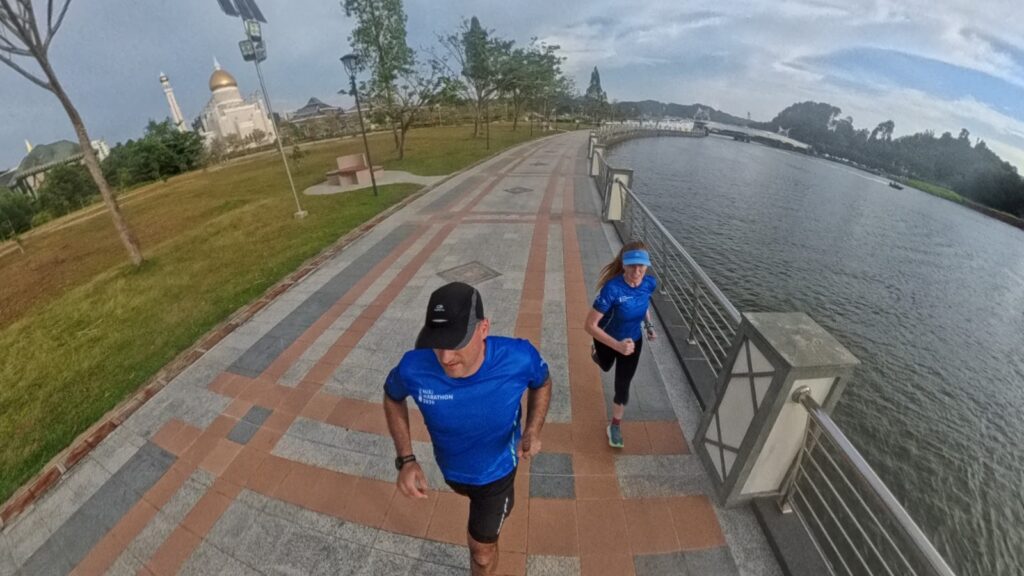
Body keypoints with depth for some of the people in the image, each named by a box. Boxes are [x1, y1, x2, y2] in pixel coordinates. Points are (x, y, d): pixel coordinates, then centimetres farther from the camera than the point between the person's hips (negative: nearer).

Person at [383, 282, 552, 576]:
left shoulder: (519, 358, -38)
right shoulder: (414, 367, -36)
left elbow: (542, 383, -12)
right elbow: (392, 397, -10)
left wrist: (533, 430, -29)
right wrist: (405, 460, -20)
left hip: (496, 467, -3)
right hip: (452, 468, 3)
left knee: (481, 550, 17)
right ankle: (502, 503, 76)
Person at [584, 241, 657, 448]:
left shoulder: (650, 283, -22)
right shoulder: (612, 288, -40)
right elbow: (590, 325, -38)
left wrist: (649, 325, -3)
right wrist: (617, 345, -46)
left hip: (633, 340, 2)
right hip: (607, 340, -2)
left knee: (623, 386, 9)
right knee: (606, 367, 31)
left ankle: (616, 425, 37)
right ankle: (596, 353, 70)